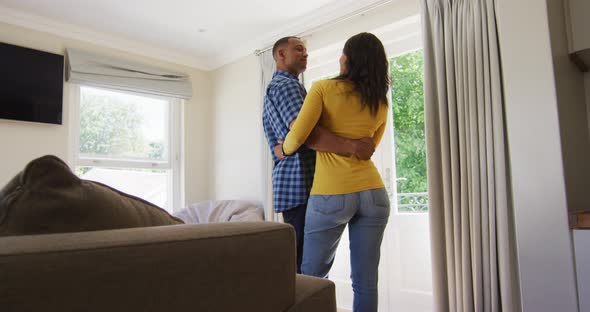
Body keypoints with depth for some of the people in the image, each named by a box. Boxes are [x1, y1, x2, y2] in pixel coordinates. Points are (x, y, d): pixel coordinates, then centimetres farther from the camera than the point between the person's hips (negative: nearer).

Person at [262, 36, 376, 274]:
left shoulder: (273, 89, 27)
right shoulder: (285, 85, -5)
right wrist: (352, 146, -27)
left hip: (289, 182, 10)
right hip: (300, 185, -10)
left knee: (301, 260, 15)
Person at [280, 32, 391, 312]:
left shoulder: (324, 88, -4)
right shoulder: (382, 104, 10)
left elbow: (298, 135, -14)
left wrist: (285, 149, 6)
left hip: (330, 194, -4)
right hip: (373, 193, 5)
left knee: (312, 275, 12)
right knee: (366, 282, 10)